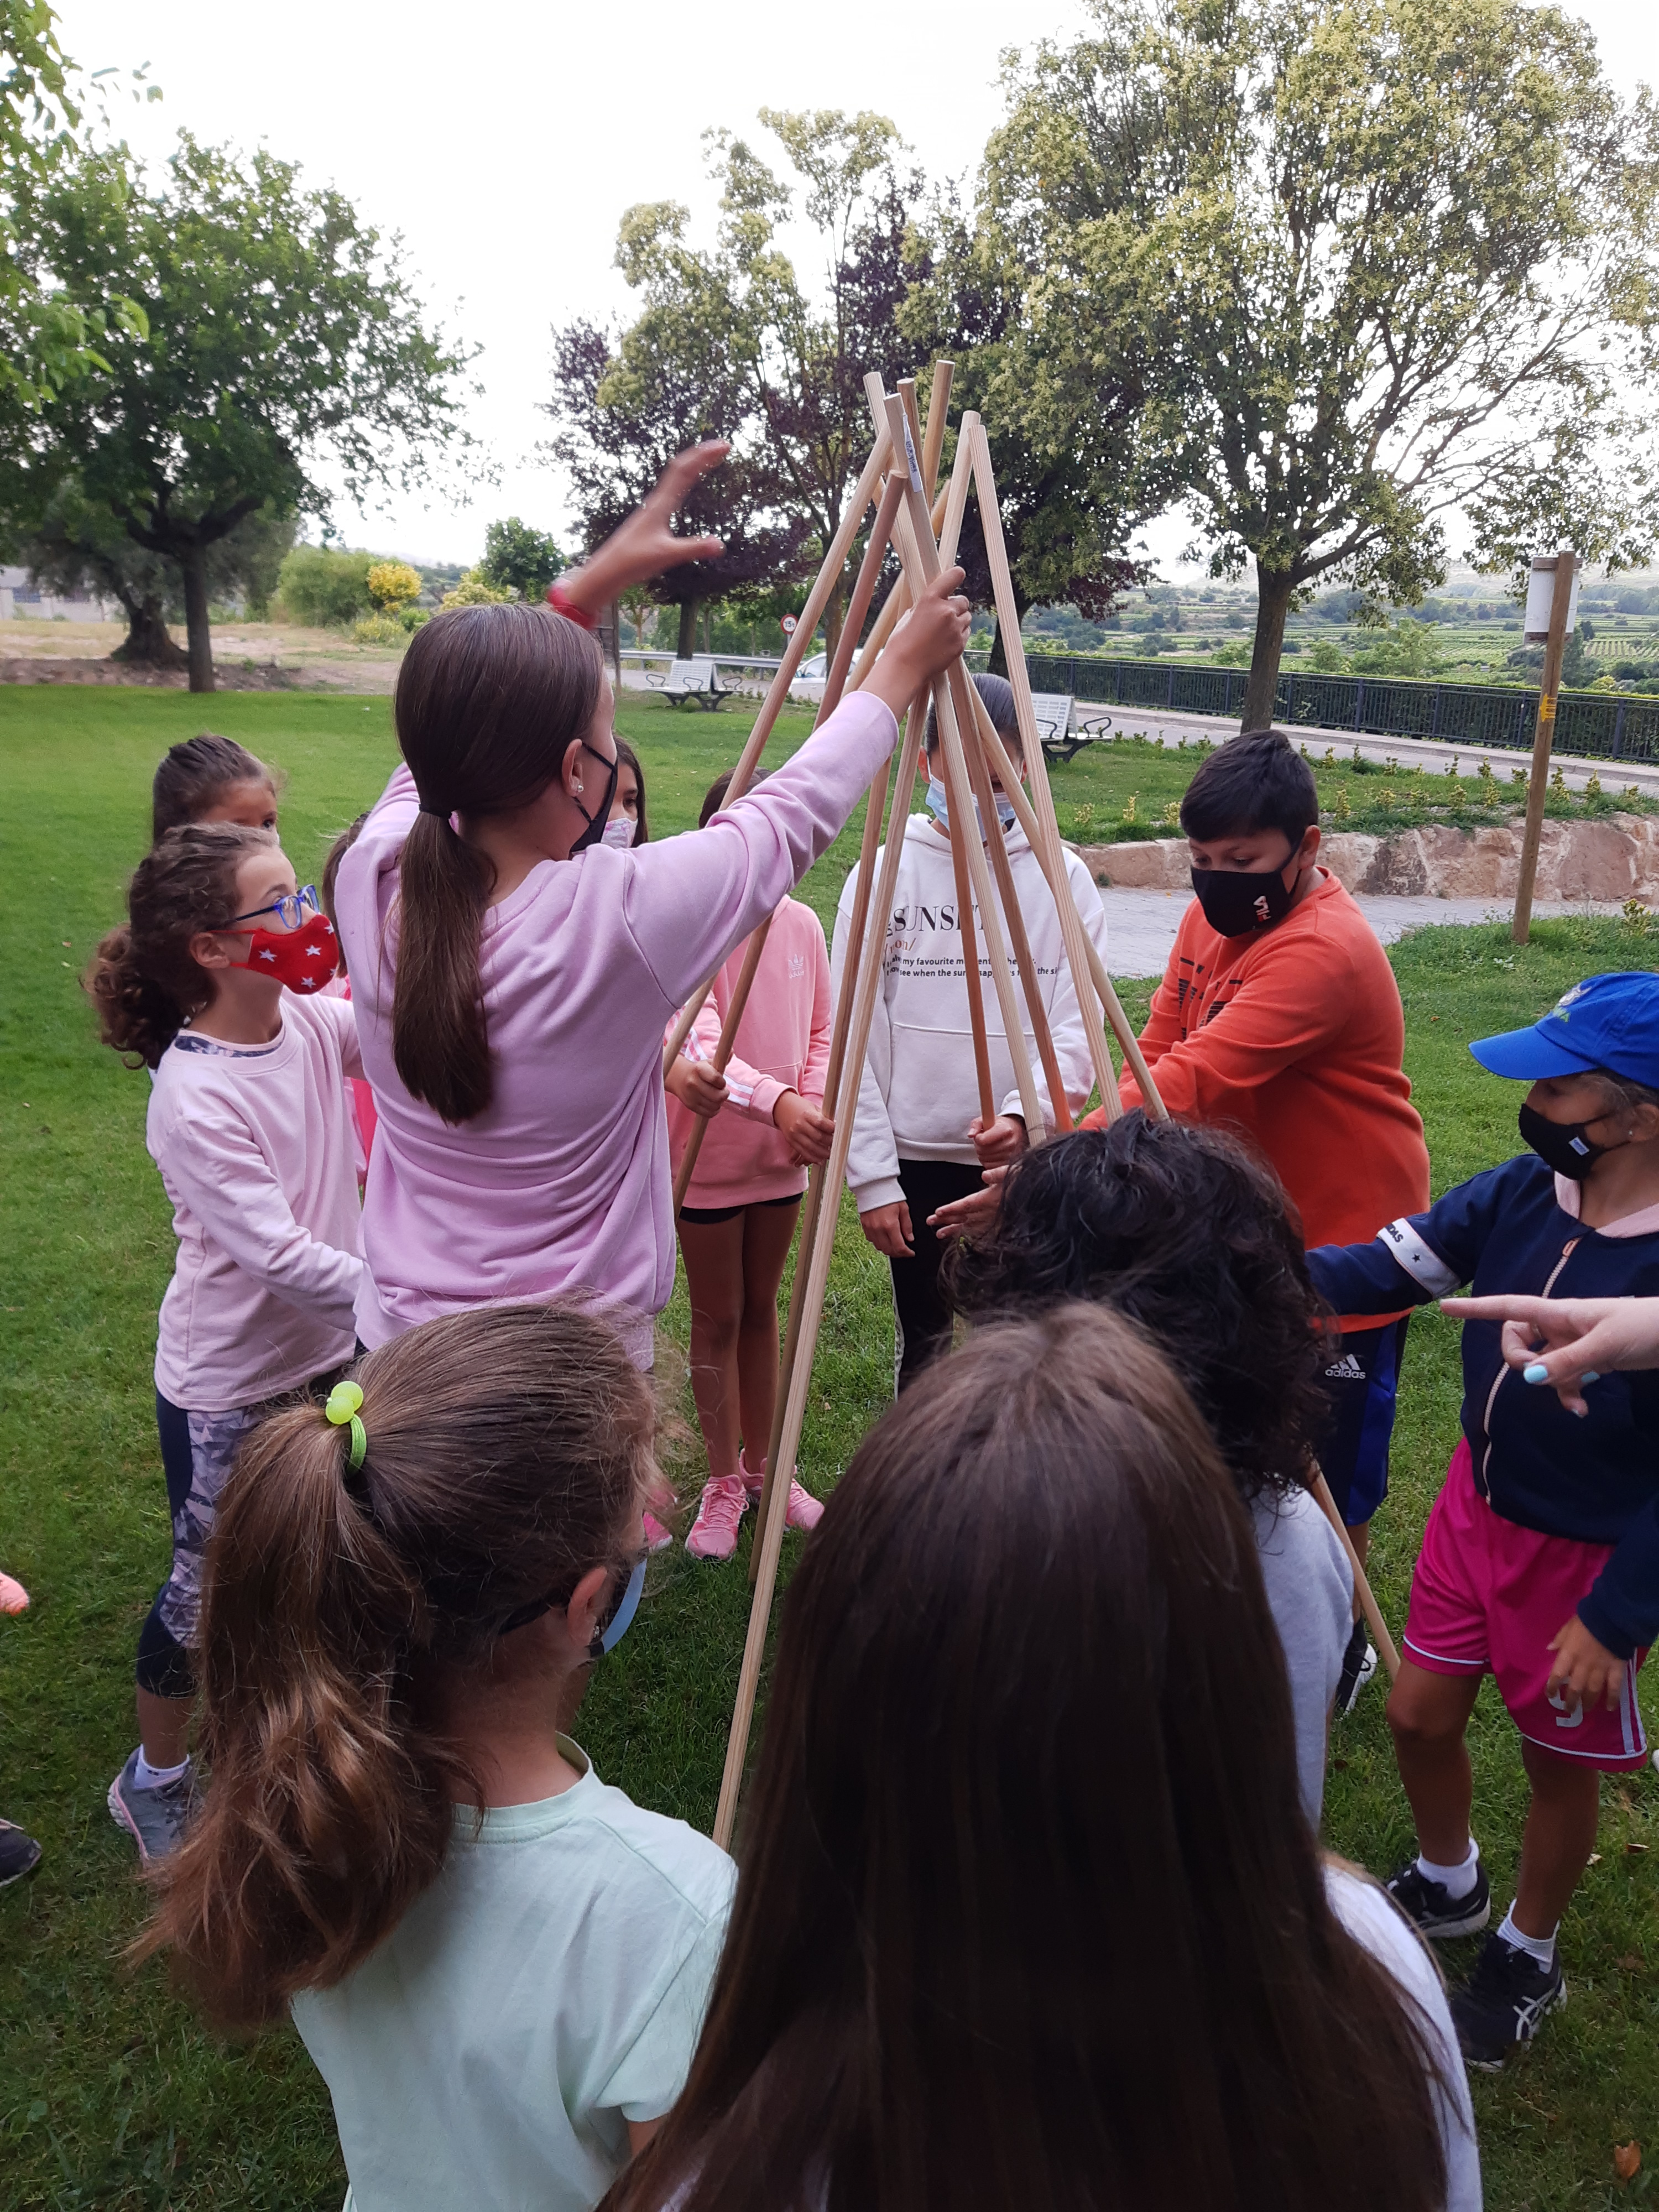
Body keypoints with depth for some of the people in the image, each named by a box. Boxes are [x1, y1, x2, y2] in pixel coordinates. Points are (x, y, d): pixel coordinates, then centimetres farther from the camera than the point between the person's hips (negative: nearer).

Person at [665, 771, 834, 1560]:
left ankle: (760, 1466, 33)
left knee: (761, 1310, 17)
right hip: (708, 1156, -5)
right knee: (718, 1317, 8)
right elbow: (698, 1038, -30)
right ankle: (723, 1482, 24)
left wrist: (813, 1104, -11)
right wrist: (774, 1100, -44)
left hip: (782, 1157, 5)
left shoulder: (802, 925, 1)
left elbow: (822, 1030, 8)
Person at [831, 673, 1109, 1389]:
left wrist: (1026, 1114, -24)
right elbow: (855, 1037, -2)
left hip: (1028, 1164, 0)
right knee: (925, 1349, 12)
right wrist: (872, 1175, -6)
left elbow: (1077, 1028, -5)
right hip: (917, 1161, 0)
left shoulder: (1062, 878, 0)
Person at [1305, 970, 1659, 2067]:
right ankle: (1447, 1886, 49)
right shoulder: (1523, 1192, -12)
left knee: (1561, 1761, 17)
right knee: (1421, 1716, 18)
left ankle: (1529, 1956, 45)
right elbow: (1385, 1267, -12)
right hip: (1478, 1507, 5)